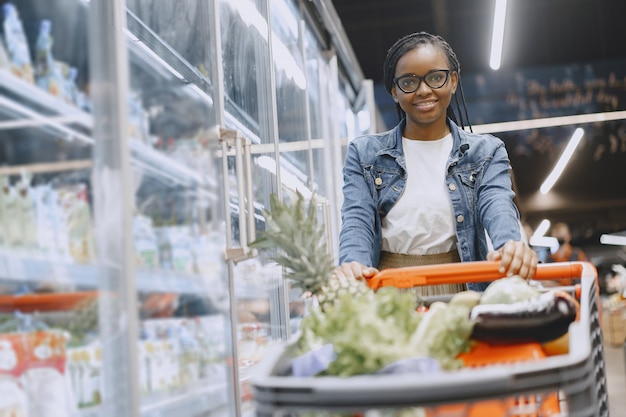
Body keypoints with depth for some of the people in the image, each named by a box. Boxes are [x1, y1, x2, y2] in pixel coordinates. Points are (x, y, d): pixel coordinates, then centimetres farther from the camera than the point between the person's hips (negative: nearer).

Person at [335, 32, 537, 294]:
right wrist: (353, 264, -23)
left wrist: (511, 246, -29)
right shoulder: (364, 154, 14)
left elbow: (498, 208, -5)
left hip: (459, 292, 0)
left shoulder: (486, 153, 13)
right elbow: (357, 220, 0)